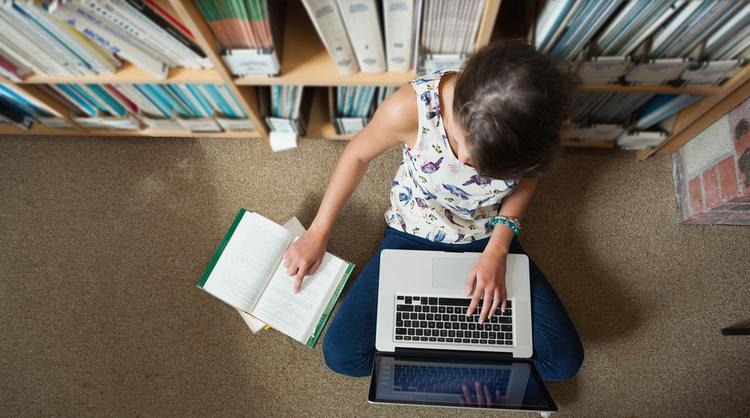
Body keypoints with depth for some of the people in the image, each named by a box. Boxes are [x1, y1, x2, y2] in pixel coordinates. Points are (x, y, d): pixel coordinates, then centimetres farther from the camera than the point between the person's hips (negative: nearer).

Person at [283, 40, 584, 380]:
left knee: (564, 359, -4)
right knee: (342, 355, -12)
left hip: (488, 239, 2)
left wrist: (497, 248, -17)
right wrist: (317, 232, -6)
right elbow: (358, 155, -12)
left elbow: (527, 174, -3)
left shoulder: (529, 122, -26)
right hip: (413, 236, -1)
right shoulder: (410, 107, -33)